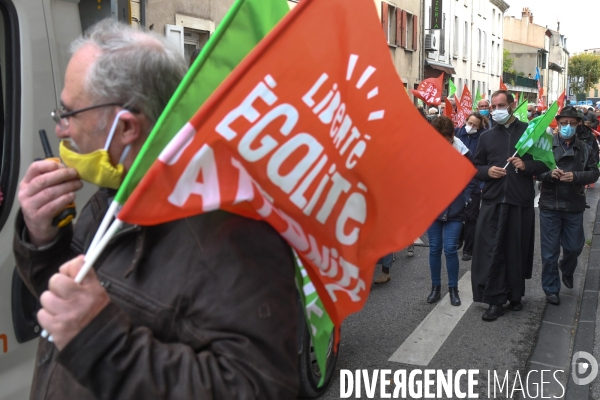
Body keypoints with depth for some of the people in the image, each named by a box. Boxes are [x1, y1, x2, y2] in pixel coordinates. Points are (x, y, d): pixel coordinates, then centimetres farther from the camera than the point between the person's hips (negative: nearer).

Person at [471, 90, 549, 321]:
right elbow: (475, 168, 13)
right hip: (492, 202, 1)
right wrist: (487, 171, -8)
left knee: (517, 251, 8)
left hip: (521, 202, -1)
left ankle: (515, 295, 26)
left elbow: (545, 162, 5)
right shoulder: (486, 137, 11)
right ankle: (495, 300, 5)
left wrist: (527, 166, -14)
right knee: (490, 251, -4)